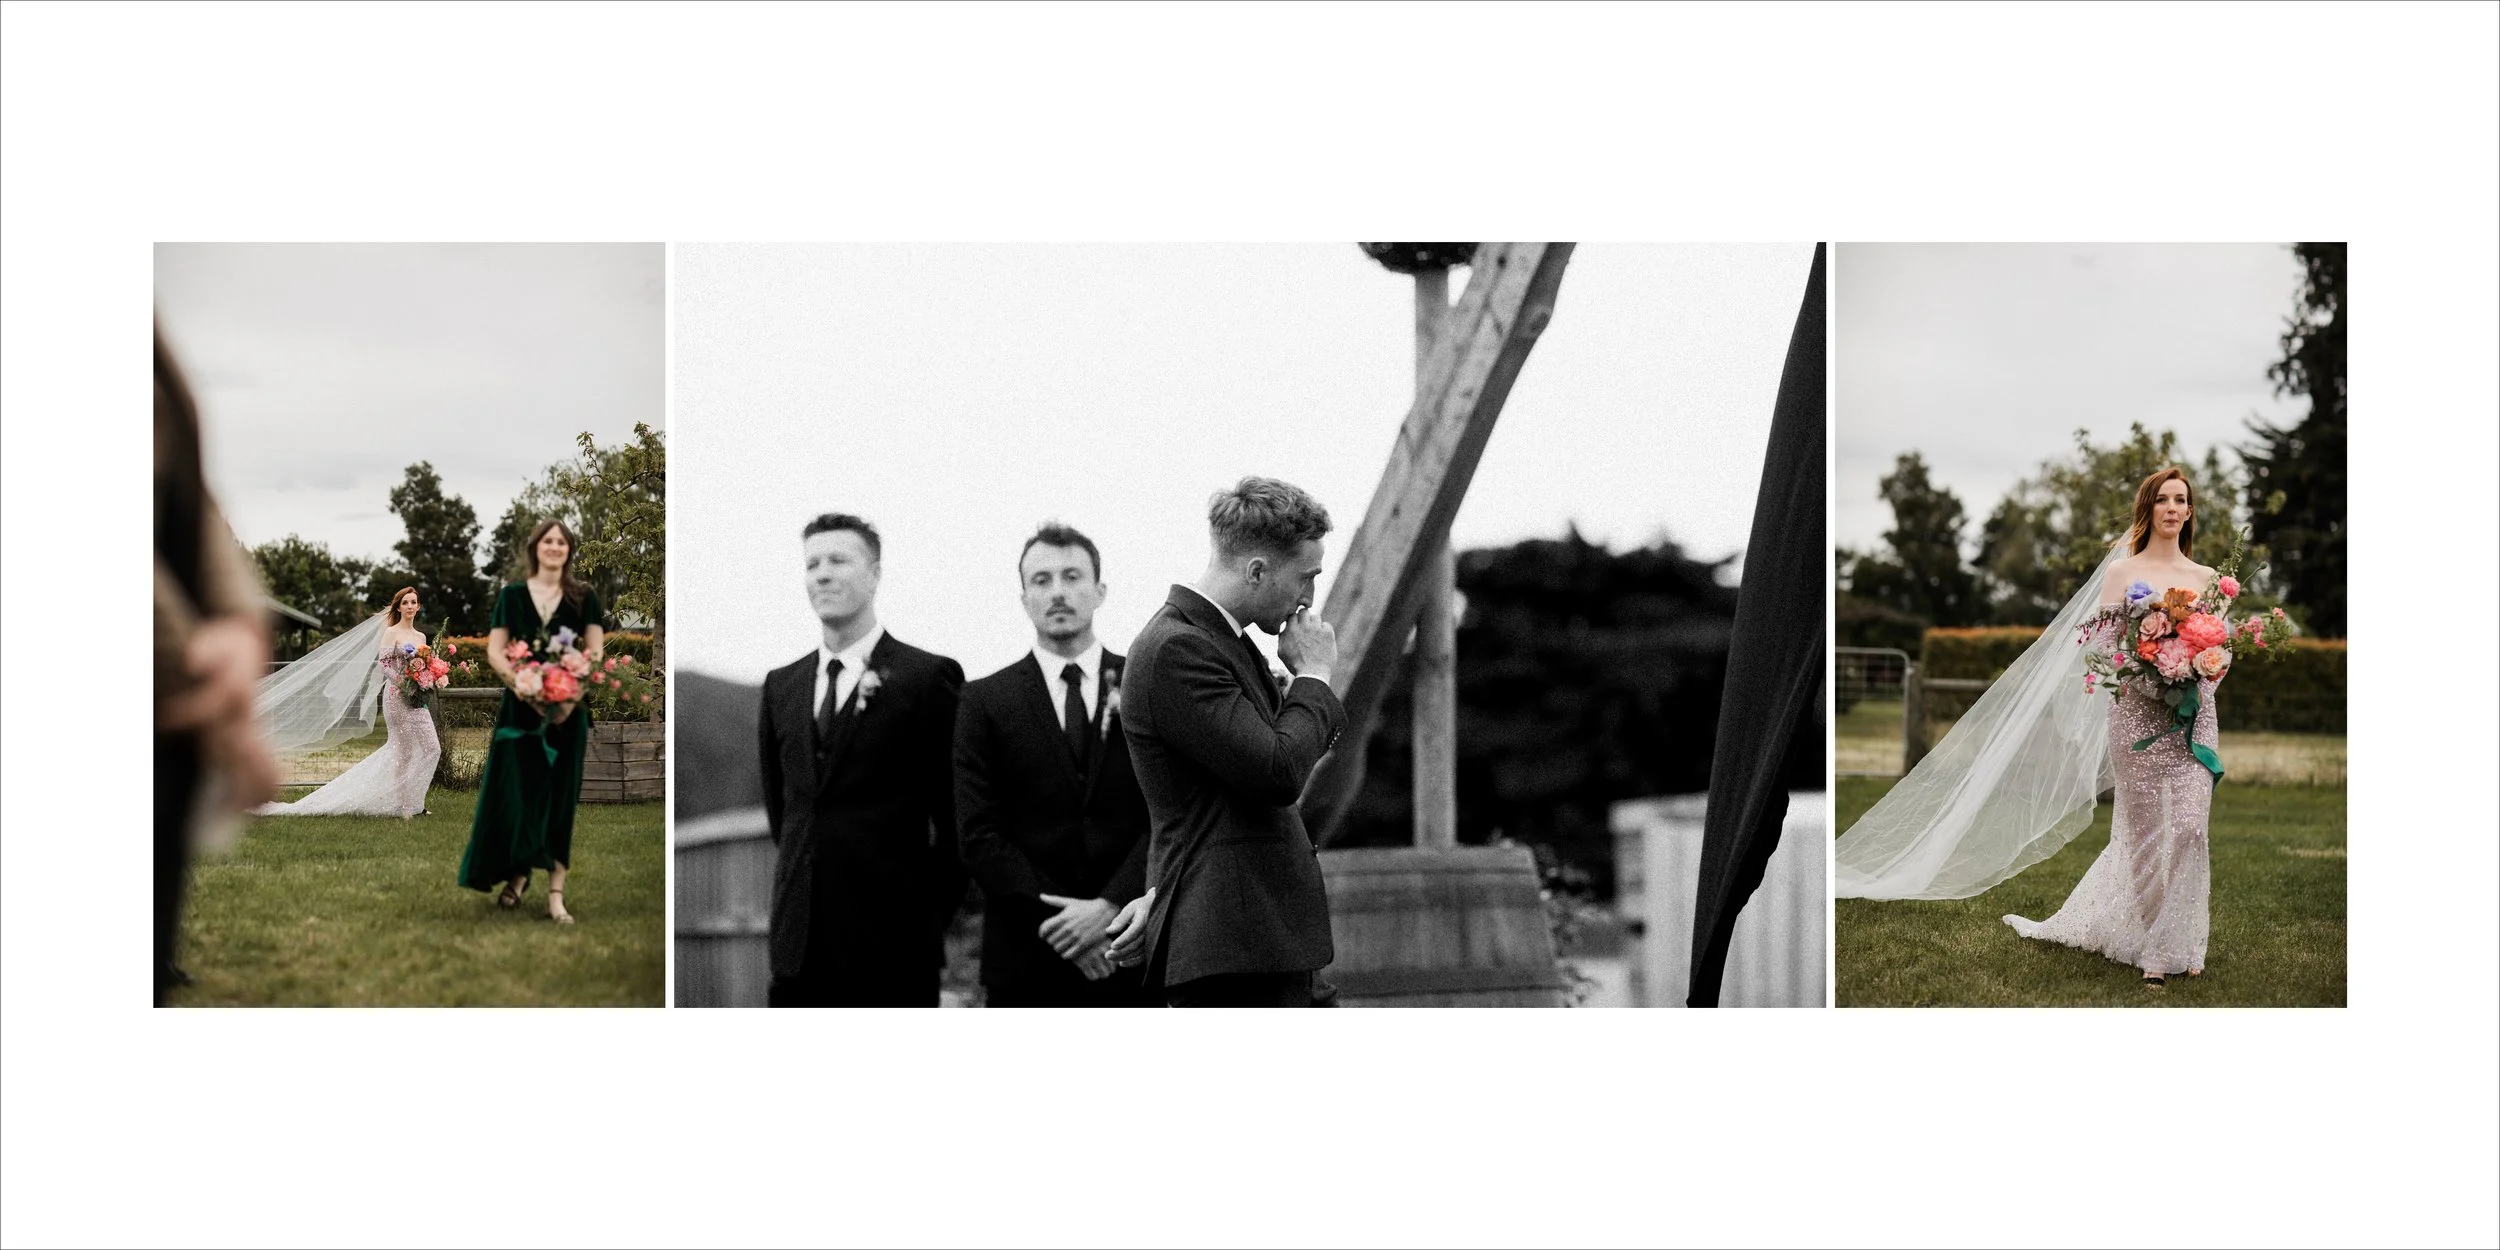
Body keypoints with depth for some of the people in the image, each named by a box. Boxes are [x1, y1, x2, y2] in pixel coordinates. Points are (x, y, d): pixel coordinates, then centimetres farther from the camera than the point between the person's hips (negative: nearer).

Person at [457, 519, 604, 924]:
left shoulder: (584, 597, 5)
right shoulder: (512, 595, 6)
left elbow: (595, 652, 2)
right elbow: (494, 651, 3)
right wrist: (518, 680, -16)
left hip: (567, 709, 0)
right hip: (520, 708, 0)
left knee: (559, 798, 0)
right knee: (516, 794, -4)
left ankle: (556, 893, 2)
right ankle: (517, 873, 17)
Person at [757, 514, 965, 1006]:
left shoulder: (927, 677, -4)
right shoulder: (781, 685, 13)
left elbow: (957, 814, -2)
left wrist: (930, 910, 0)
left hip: (892, 947, -5)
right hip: (799, 946, 5)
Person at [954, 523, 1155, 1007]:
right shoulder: (985, 701, 5)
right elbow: (978, 836, -1)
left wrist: (1110, 907, -13)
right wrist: (1060, 924, -10)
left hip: (1131, 954, 1)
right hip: (1028, 963, 0)